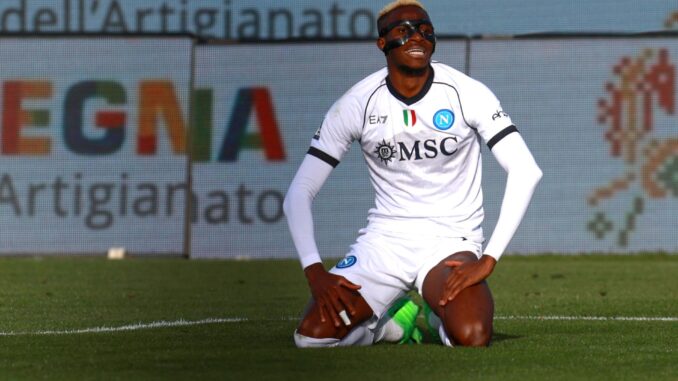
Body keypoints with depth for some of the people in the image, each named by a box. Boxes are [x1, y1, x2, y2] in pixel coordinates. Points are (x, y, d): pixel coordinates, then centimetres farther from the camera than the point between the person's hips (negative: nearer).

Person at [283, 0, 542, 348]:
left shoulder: (466, 94, -9)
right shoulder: (357, 104, -5)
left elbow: (526, 171, -14)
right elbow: (299, 193, -3)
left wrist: (489, 259, -21)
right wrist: (314, 271, -17)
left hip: (451, 239, -2)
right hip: (385, 238, 2)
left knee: (471, 337, -30)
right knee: (311, 336, -18)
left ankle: (439, 315, 8)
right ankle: (400, 319, 13)